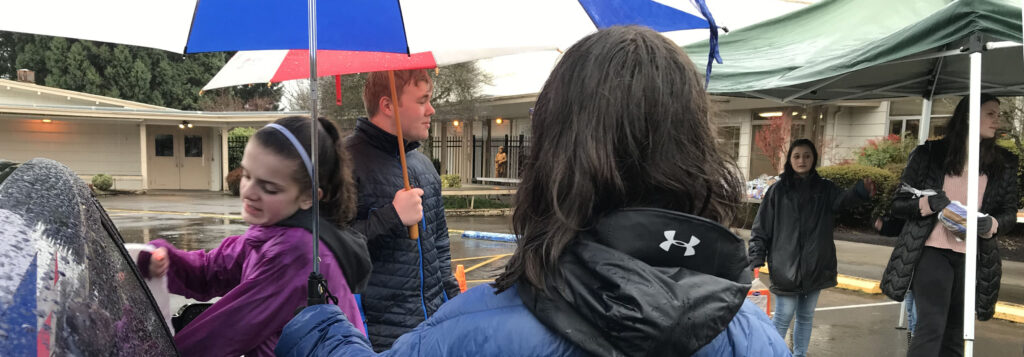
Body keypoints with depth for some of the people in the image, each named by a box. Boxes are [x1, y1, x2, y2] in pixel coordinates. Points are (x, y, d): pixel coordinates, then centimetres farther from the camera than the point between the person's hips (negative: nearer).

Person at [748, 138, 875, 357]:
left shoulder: (824, 189, 5)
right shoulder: (778, 190, -1)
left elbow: (843, 200, -18)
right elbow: (761, 228, -1)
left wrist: (861, 191, -40)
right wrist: (756, 260, -10)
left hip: (815, 266, 3)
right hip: (786, 266, -3)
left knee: (806, 316, 15)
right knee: (783, 317, -1)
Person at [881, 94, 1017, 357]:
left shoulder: (1004, 163, 8)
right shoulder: (929, 154, -1)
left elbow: (1010, 214, 11)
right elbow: (898, 204, 0)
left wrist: (990, 224, -12)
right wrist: (930, 203, -20)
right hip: (933, 251, -4)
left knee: (954, 336, 8)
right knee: (931, 326, -17)